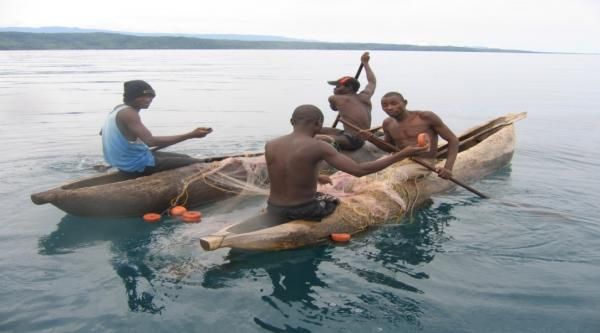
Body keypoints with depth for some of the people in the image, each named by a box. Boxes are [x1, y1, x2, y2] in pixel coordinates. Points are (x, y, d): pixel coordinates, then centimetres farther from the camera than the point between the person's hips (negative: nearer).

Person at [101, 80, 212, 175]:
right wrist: (191, 135, -41)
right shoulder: (129, 113, -23)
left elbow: (103, 132, 22)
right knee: (198, 164, -8)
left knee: (185, 158, 21)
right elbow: (150, 141, -36)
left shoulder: (119, 109, 8)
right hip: (137, 164, -10)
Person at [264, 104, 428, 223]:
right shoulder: (318, 147, -19)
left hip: (274, 211, 5)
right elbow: (359, 170, -23)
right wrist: (401, 154, -16)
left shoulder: (270, 145, -4)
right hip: (304, 211, -5)